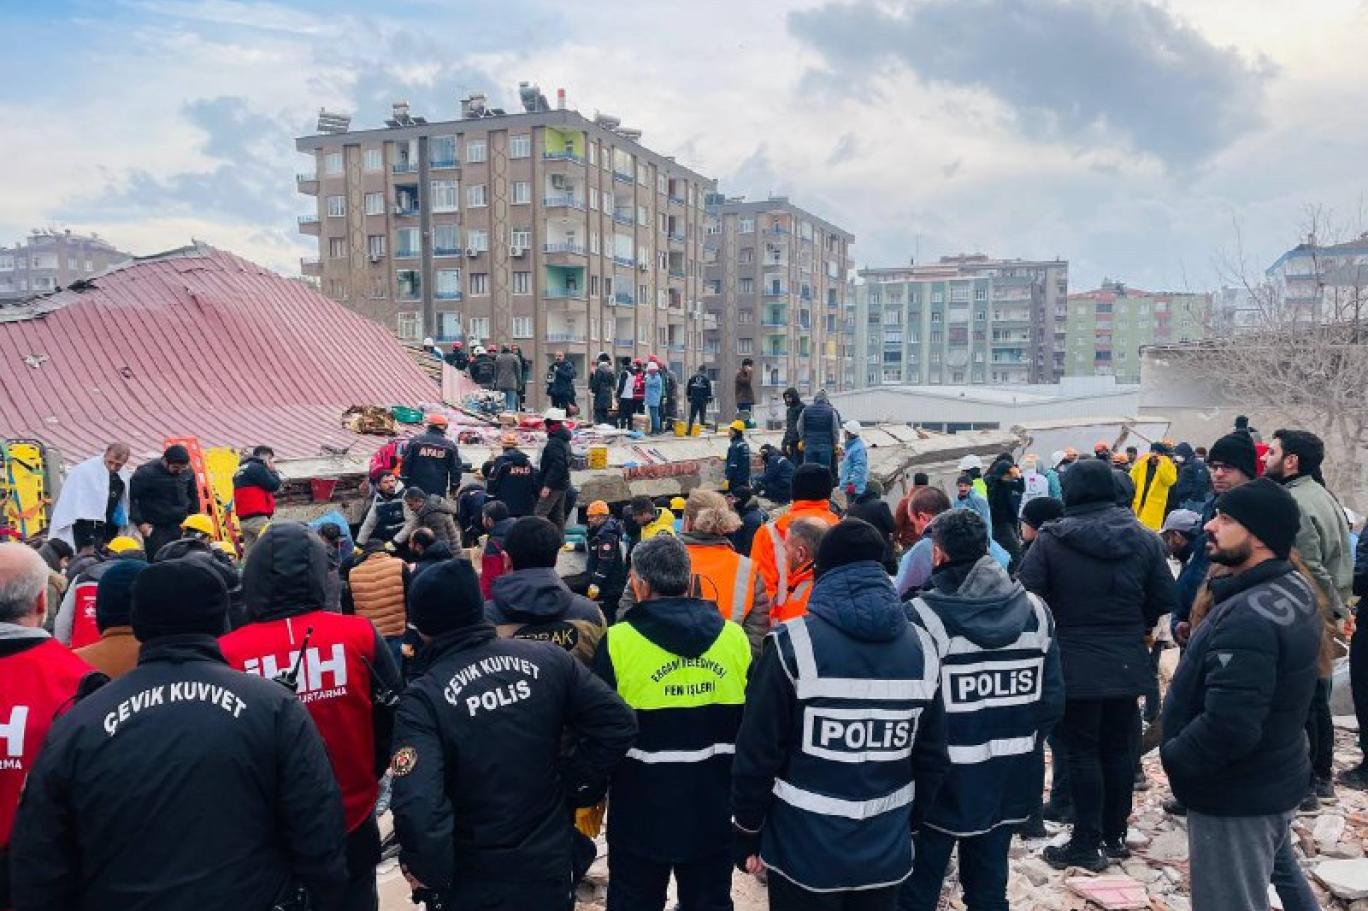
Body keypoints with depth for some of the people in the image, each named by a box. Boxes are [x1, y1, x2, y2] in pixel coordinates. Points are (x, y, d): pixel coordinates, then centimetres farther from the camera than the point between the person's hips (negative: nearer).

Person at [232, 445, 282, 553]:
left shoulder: (240, 470, 24)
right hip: (257, 518, -9)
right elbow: (273, 486, -9)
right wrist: (273, 471, 7)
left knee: (249, 555, 6)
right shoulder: (257, 467, -6)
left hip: (244, 519, 9)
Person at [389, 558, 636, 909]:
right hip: (551, 861, 4)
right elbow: (618, 723, -8)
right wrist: (572, 784, 1)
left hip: (475, 883, -3)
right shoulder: (548, 659, -8)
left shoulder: (424, 698, -19)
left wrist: (430, 872, -14)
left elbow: (417, 805, -30)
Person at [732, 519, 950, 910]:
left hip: (803, 848, -4)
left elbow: (757, 752, -12)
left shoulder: (794, 644, -14)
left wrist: (747, 833, 0)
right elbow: (932, 757, 5)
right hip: (886, 850, 4)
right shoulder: (921, 647, -1)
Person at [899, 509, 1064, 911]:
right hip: (1010, 777, 5)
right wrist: (1020, 742, 15)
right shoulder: (1035, 609, -1)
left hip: (942, 779, -5)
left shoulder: (922, 615, -18)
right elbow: (1053, 697, 2)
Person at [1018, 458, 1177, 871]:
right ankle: (1115, 835, 26)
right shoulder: (1144, 538, -1)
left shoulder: (1050, 540, -11)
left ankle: (1087, 843, 9)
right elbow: (1165, 598, 2)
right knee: (1119, 750, 15)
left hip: (1075, 664, -4)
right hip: (1127, 663, 4)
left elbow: (1026, 596, -15)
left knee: (1082, 752, 4)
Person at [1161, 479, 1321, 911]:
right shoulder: (1295, 588, 1)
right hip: (1275, 777, 10)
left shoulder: (1249, 618, -31)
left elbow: (1227, 727, -34)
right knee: (1281, 873, 31)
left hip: (1237, 796, -9)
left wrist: (1172, 756, -18)